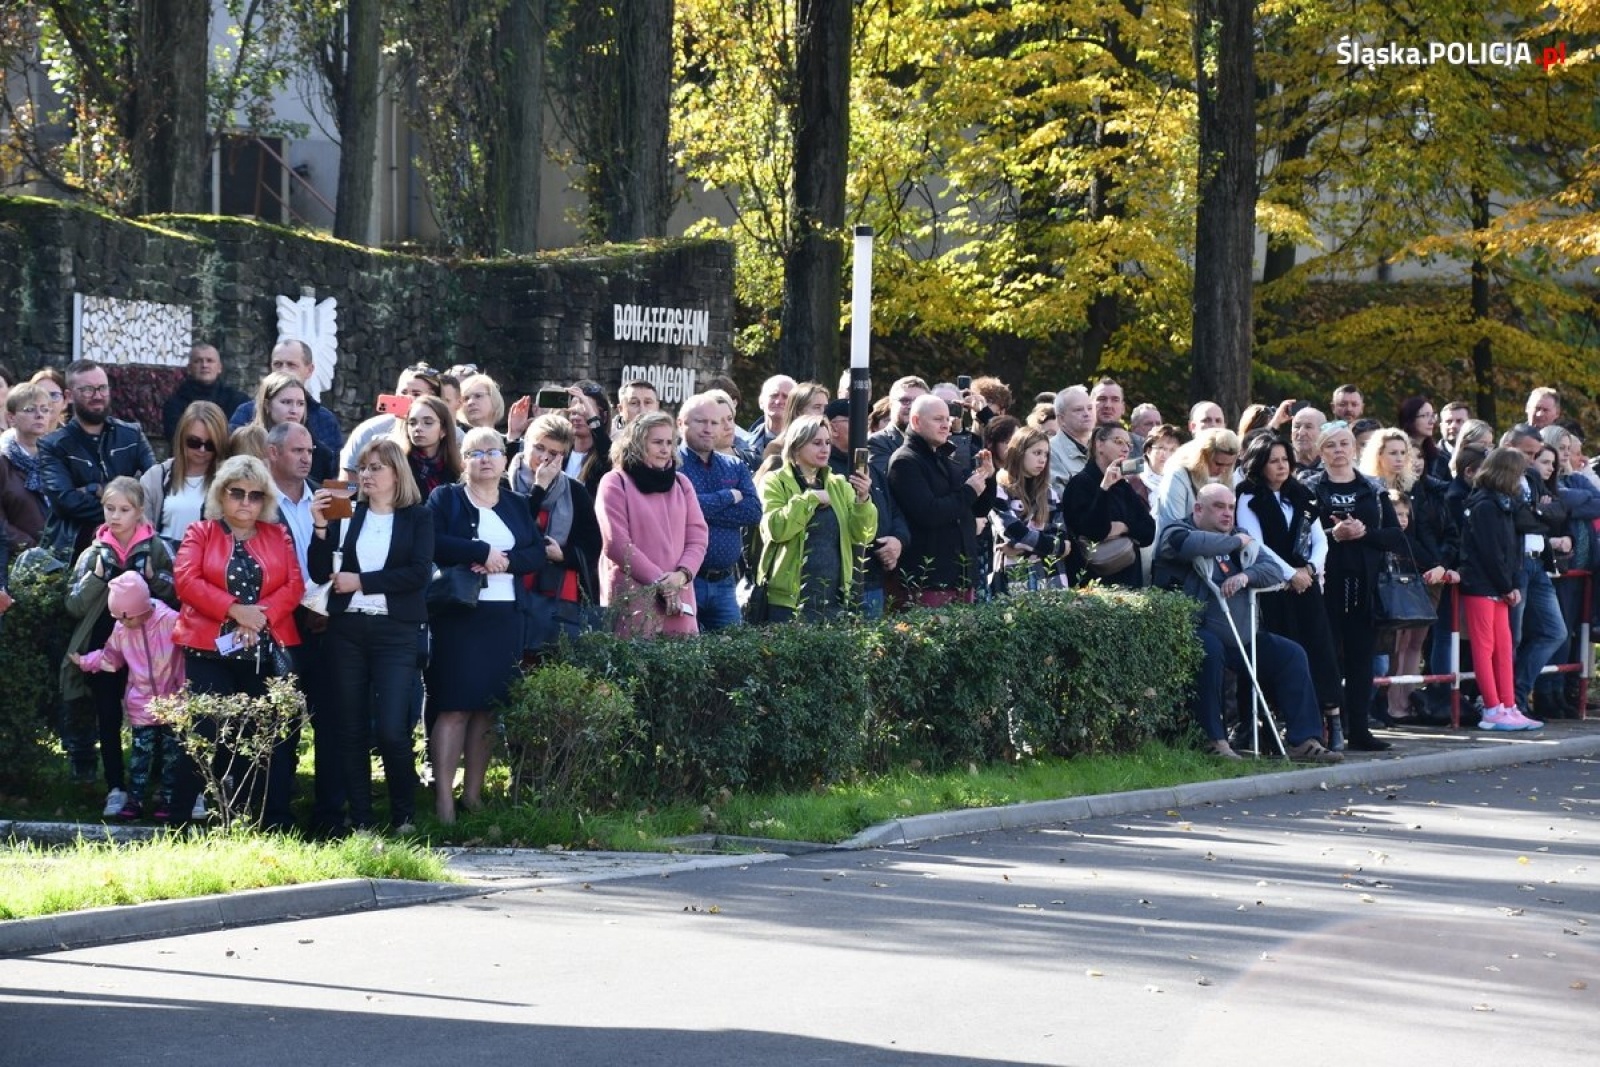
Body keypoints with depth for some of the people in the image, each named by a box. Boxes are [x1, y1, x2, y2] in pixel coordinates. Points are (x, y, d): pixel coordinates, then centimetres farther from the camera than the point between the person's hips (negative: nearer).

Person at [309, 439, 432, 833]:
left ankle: (404, 816, 4)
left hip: (397, 633, -3)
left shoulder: (418, 517, 5)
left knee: (391, 729, -12)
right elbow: (320, 573, 5)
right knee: (350, 730, 4)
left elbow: (419, 573, -7)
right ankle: (360, 820, 10)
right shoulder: (344, 514, 10)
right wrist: (320, 526, -9)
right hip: (347, 630, 3)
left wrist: (360, 581, -9)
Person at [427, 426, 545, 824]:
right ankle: (443, 797, -11)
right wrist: (483, 552, -14)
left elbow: (538, 553, 6)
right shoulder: (445, 499, 5)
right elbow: (434, 544, -12)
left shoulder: (518, 504, 17)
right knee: (455, 706, -10)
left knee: (489, 707, 4)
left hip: (506, 617, 4)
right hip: (458, 616, -4)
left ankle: (473, 794, 8)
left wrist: (505, 561, -12)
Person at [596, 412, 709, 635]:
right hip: (632, 599, -5)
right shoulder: (616, 483, 1)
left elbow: (697, 537, 10)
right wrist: (658, 580, -11)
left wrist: (682, 574, -9)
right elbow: (616, 543, -8)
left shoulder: (681, 483, 16)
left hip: (677, 597, 5)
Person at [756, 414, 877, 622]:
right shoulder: (775, 482, -1)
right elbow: (775, 528, -17)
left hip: (835, 598, 5)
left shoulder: (839, 485, 14)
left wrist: (863, 499, -11)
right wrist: (810, 499, -15)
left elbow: (862, 535, 5)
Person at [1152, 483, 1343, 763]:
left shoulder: (1240, 537, 20)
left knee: (1291, 654, -3)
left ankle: (1304, 740, -4)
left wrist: (1246, 575, -14)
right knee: (1209, 649, -37)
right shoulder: (1179, 532, -1)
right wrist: (1235, 543, -11)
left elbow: (1275, 569, 9)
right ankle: (1214, 740, -30)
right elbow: (1186, 544, -27)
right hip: (1199, 633, -7)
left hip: (1241, 636, 7)